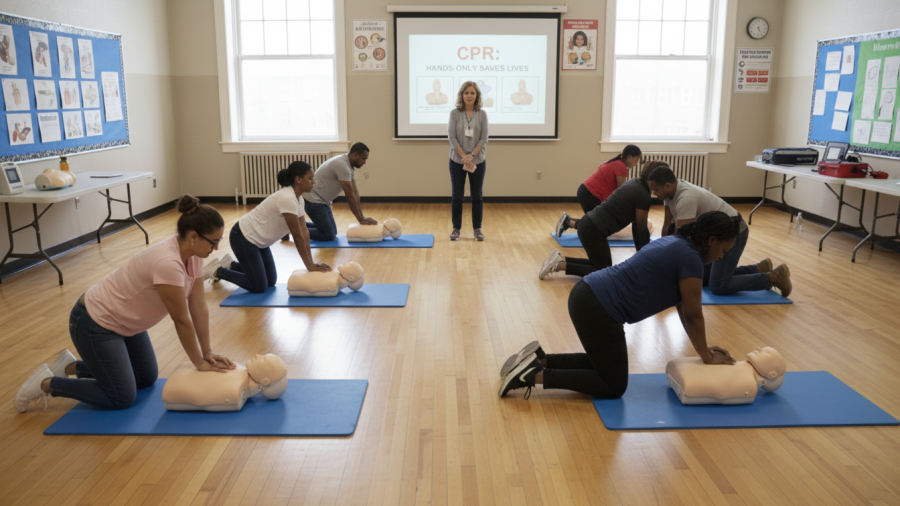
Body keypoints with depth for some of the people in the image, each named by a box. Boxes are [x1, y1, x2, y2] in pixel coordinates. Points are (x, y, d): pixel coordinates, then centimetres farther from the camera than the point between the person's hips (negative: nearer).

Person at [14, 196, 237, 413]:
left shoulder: (192, 254, -8)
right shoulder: (168, 263, -35)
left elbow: (199, 308, -2)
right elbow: (182, 321, -25)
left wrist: (208, 353, -2)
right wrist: (199, 363, -14)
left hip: (123, 319, 9)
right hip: (95, 323, -9)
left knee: (147, 379, 18)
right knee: (121, 398, -3)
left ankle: (72, 366, 28)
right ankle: (46, 383, 12)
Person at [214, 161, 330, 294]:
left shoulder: (297, 198, 0)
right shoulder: (288, 199, -30)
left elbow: (304, 232, 0)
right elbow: (298, 236, -25)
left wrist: (311, 263, -4)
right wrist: (309, 266, -18)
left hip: (257, 240, 10)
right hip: (243, 238, -10)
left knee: (271, 281, 13)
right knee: (259, 287, -6)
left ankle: (230, 265, 26)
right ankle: (217, 271, 10)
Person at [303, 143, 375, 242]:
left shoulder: (350, 165, 5)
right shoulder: (343, 166, -26)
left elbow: (355, 192, 5)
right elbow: (350, 196, -24)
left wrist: (362, 217, 2)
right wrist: (361, 220, -17)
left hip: (322, 200, 10)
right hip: (313, 201, -10)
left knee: (332, 232, 15)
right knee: (329, 236, -9)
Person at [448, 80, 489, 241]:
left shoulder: (482, 114, 1)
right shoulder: (454, 113, -2)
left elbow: (484, 138, -4)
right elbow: (452, 136, -8)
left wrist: (471, 155, -16)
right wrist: (464, 156, -17)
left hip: (478, 161, 1)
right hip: (457, 161, -1)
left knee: (477, 196, 5)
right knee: (457, 196, 4)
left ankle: (477, 229, 14)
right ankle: (456, 229, 14)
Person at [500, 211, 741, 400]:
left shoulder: (677, 244, 18)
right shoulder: (690, 258, -11)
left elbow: (682, 308, 22)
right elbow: (693, 315, -5)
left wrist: (703, 349, 24)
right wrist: (707, 357, 8)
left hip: (587, 296, 10)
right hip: (597, 308, -10)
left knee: (601, 363, 26)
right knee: (613, 387, 3)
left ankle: (539, 359, 14)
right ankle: (536, 375, -6)